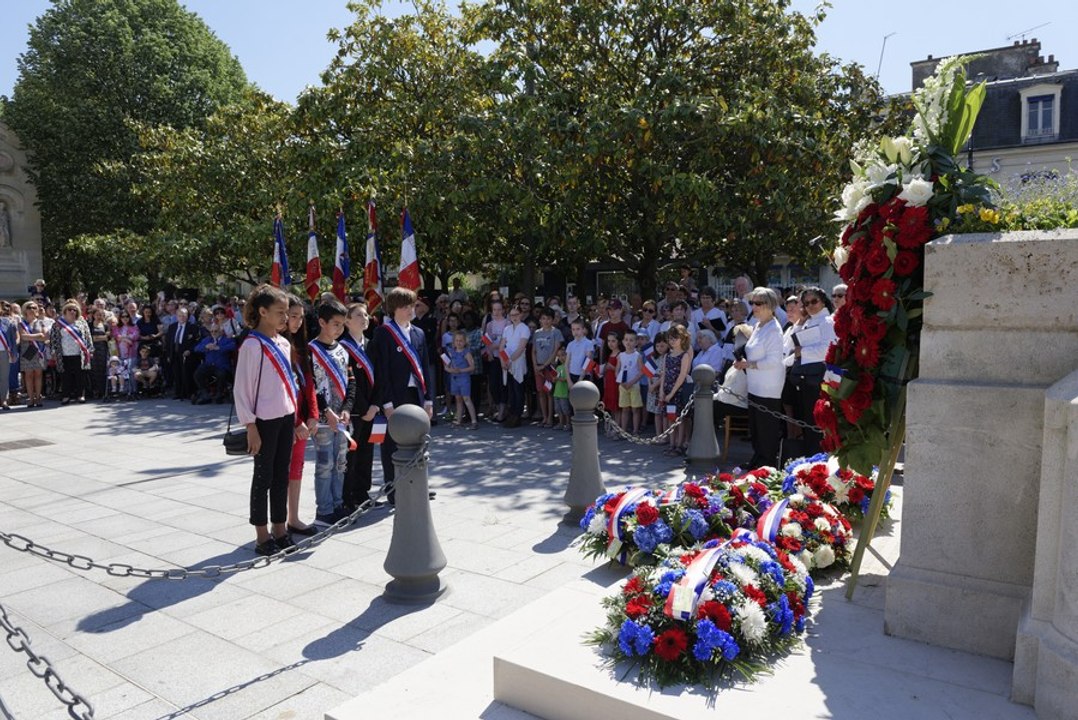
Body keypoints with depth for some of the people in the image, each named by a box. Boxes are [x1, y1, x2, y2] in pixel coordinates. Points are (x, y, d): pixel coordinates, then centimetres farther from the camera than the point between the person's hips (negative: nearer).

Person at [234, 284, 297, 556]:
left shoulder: (283, 344, 10)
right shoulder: (252, 345, -12)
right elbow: (241, 389, -13)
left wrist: (295, 413, 13)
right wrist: (250, 427, -14)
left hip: (286, 417, 7)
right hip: (265, 420, -7)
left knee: (281, 475, 12)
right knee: (264, 476, 3)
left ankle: (279, 529, 23)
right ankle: (262, 536, 14)